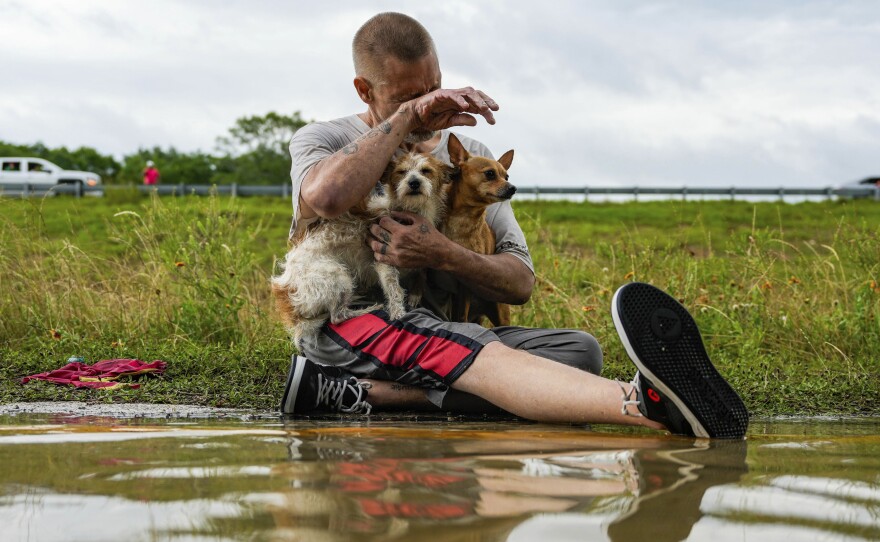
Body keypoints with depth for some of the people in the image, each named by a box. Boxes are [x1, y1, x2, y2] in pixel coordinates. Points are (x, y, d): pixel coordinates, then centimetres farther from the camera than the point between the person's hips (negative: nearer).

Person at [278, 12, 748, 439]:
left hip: (438, 331, 6)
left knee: (578, 350, -22)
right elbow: (324, 198, -22)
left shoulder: (470, 156, 18)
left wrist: (444, 256, -12)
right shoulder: (321, 140, 8)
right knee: (486, 357, -37)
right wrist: (406, 117, -12)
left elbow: (520, 284, 9)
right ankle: (644, 403, -69)